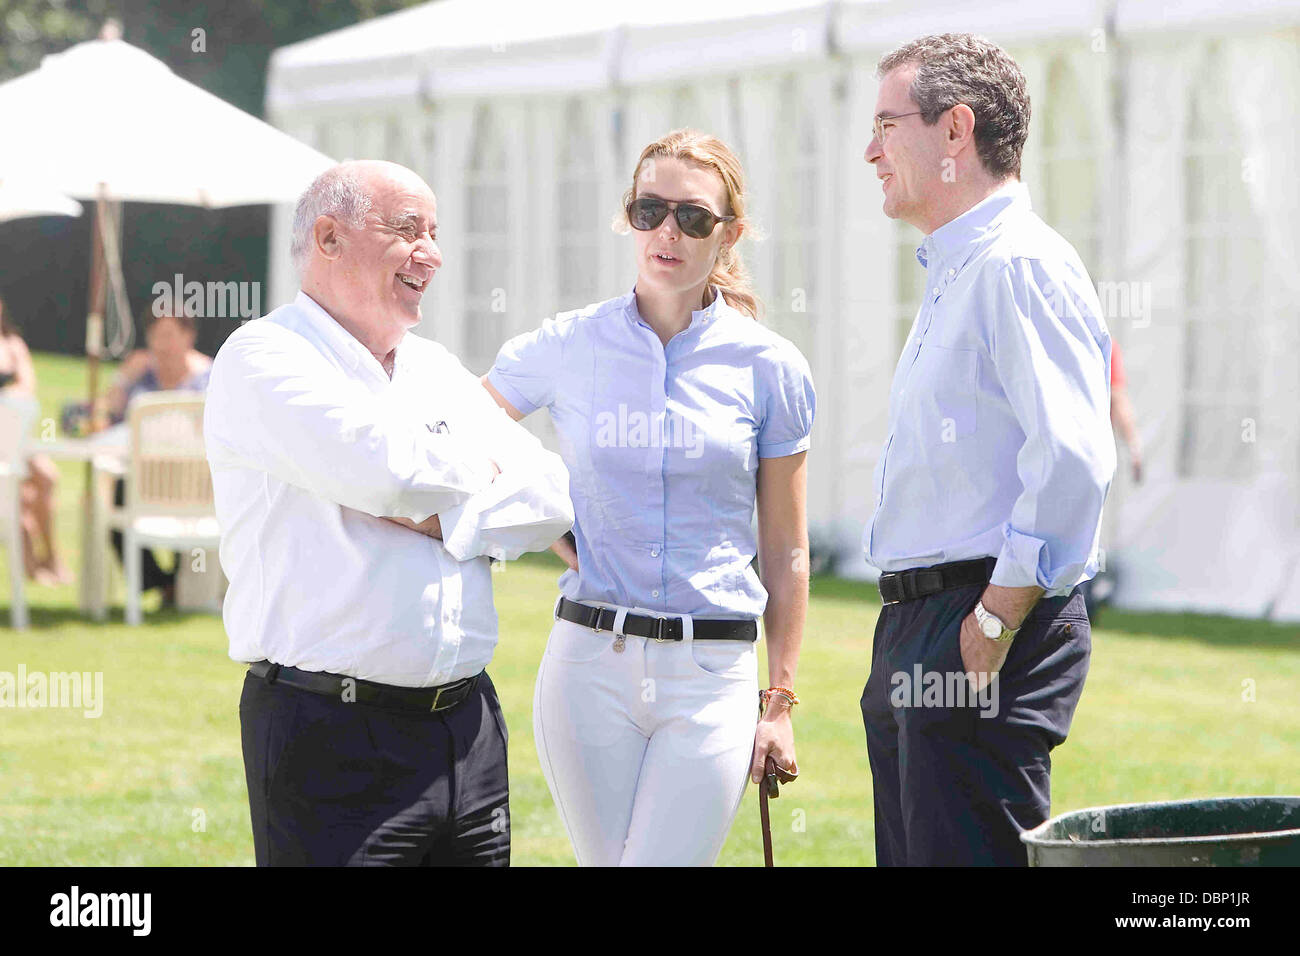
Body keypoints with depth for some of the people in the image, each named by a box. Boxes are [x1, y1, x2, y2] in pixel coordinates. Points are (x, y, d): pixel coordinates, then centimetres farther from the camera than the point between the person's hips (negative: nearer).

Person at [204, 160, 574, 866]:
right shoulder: (262, 357, -6)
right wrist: (479, 467, 0)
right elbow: (384, 465, -21)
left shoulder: (439, 370, 18)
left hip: (467, 724, 7)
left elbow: (550, 497, 8)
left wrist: (441, 519, -9)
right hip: (333, 735, -7)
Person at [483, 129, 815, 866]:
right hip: (591, 663, 2)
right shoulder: (568, 348, 3)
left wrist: (782, 704, 5)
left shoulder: (769, 368, 2)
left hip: (714, 674, -2)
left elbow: (785, 552, 6)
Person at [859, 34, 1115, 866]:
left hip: (986, 644, -11)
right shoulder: (954, 274, 21)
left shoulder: (1022, 266, -12)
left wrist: (997, 620, -21)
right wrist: (911, 638, 18)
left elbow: (1073, 458, -23)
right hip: (917, 628, 11)